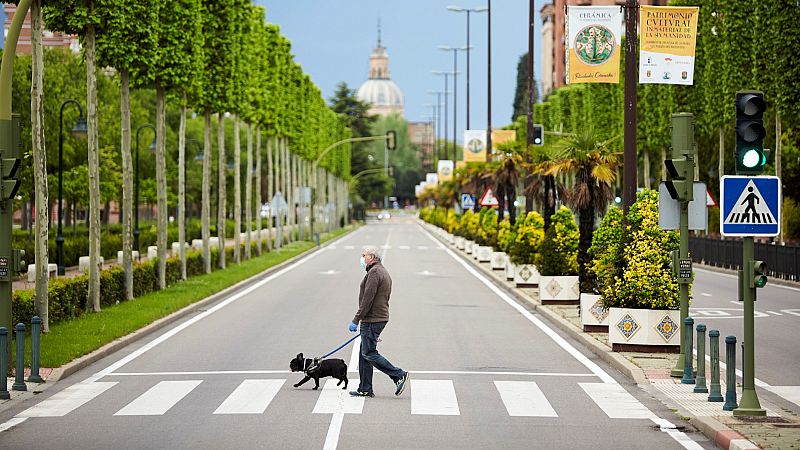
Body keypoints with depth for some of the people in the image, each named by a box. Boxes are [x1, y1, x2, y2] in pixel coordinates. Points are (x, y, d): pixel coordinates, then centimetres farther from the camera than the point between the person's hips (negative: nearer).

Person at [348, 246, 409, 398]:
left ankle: (399, 375, -7)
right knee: (364, 354, 11)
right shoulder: (384, 272, 19)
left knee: (369, 353, -7)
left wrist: (356, 320, -18)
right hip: (381, 318, 10)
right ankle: (365, 389, 12)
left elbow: (367, 299, -21)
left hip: (372, 320, -10)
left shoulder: (374, 272, -15)